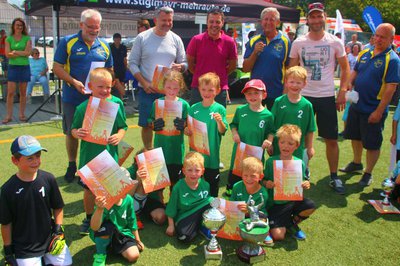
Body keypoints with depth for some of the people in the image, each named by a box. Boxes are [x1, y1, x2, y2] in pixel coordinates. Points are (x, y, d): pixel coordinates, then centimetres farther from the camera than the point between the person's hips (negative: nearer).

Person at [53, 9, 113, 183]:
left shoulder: (104, 46, 7)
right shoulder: (68, 42, -3)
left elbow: (109, 70, 14)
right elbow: (57, 67, -6)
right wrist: (74, 82, -20)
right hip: (72, 98, -2)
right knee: (71, 133, 11)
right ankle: (72, 166, 30)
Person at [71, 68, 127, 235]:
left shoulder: (116, 103, -6)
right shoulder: (83, 107, -7)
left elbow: (123, 126, 1)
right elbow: (74, 129, 3)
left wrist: (119, 136, -18)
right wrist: (77, 133, -19)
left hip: (110, 154, 0)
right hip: (89, 155, 0)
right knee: (89, 189, 13)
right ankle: (89, 218, 36)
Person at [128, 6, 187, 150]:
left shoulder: (176, 39, 6)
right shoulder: (142, 37, 0)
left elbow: (184, 63, 12)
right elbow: (132, 63, 0)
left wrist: (180, 66, -13)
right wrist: (144, 83, -12)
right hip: (147, 90, -1)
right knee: (146, 124, 4)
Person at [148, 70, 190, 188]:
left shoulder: (184, 104, -2)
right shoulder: (157, 103, 1)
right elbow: (151, 121, 7)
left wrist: (183, 124, -21)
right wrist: (153, 125, -14)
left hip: (176, 146, -1)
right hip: (160, 145, 1)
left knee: (175, 178, 9)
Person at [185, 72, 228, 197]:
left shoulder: (220, 109, -6)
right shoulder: (194, 108, 1)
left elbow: (222, 131, -10)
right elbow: (187, 129, 8)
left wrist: (219, 121, -29)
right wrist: (187, 131, -14)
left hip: (212, 154, -2)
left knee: (212, 184, 12)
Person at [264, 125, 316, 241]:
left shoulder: (299, 163, -4)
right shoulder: (271, 161, -8)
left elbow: (303, 182, 6)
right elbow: (264, 180, 0)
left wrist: (305, 185, -16)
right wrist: (266, 184, -22)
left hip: (294, 200, 3)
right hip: (276, 204, -2)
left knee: (310, 206, -28)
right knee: (278, 236, -17)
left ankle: (292, 223, 5)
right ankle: (284, 223, 22)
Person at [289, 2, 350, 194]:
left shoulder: (335, 42, 0)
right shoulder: (298, 43, 2)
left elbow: (345, 68, 6)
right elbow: (291, 71, 6)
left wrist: (343, 91, -4)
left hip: (327, 97, 0)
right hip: (304, 96, 1)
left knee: (331, 139, 4)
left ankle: (334, 177, 18)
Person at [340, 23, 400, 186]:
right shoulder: (365, 54, 5)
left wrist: (379, 111, -21)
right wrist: (349, 84, -6)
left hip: (373, 110, -6)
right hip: (356, 106, 7)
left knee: (372, 144, 5)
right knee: (355, 136, 21)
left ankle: (368, 173, 22)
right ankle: (356, 163, 42)